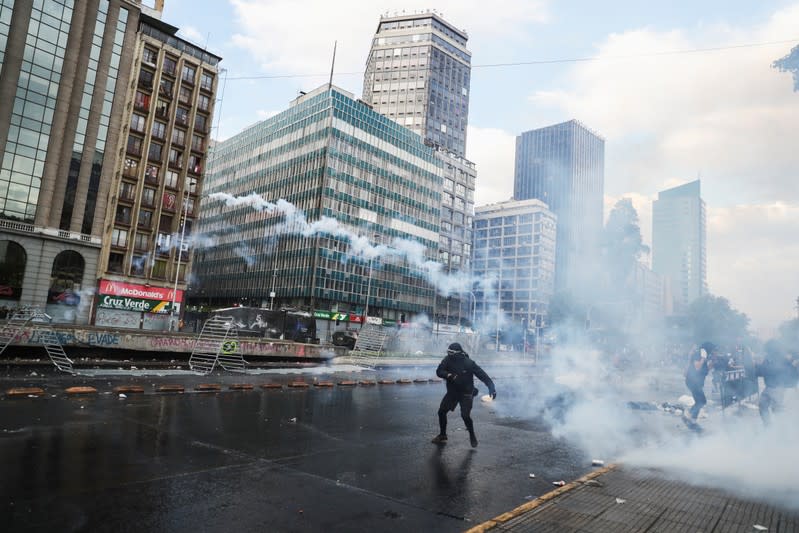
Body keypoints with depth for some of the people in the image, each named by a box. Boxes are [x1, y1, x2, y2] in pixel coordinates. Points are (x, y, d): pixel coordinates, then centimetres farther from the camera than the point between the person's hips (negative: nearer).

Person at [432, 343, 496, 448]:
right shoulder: (447, 360, -11)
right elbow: (439, 371, -16)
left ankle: (472, 436, 9)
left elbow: (482, 375, -19)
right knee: (441, 411, 1)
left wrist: (491, 387, -27)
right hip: (452, 392, 4)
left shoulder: (469, 363, -21)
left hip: (466, 393, -4)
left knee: (465, 415, -17)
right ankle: (442, 435, 22)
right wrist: (449, 375, -34)